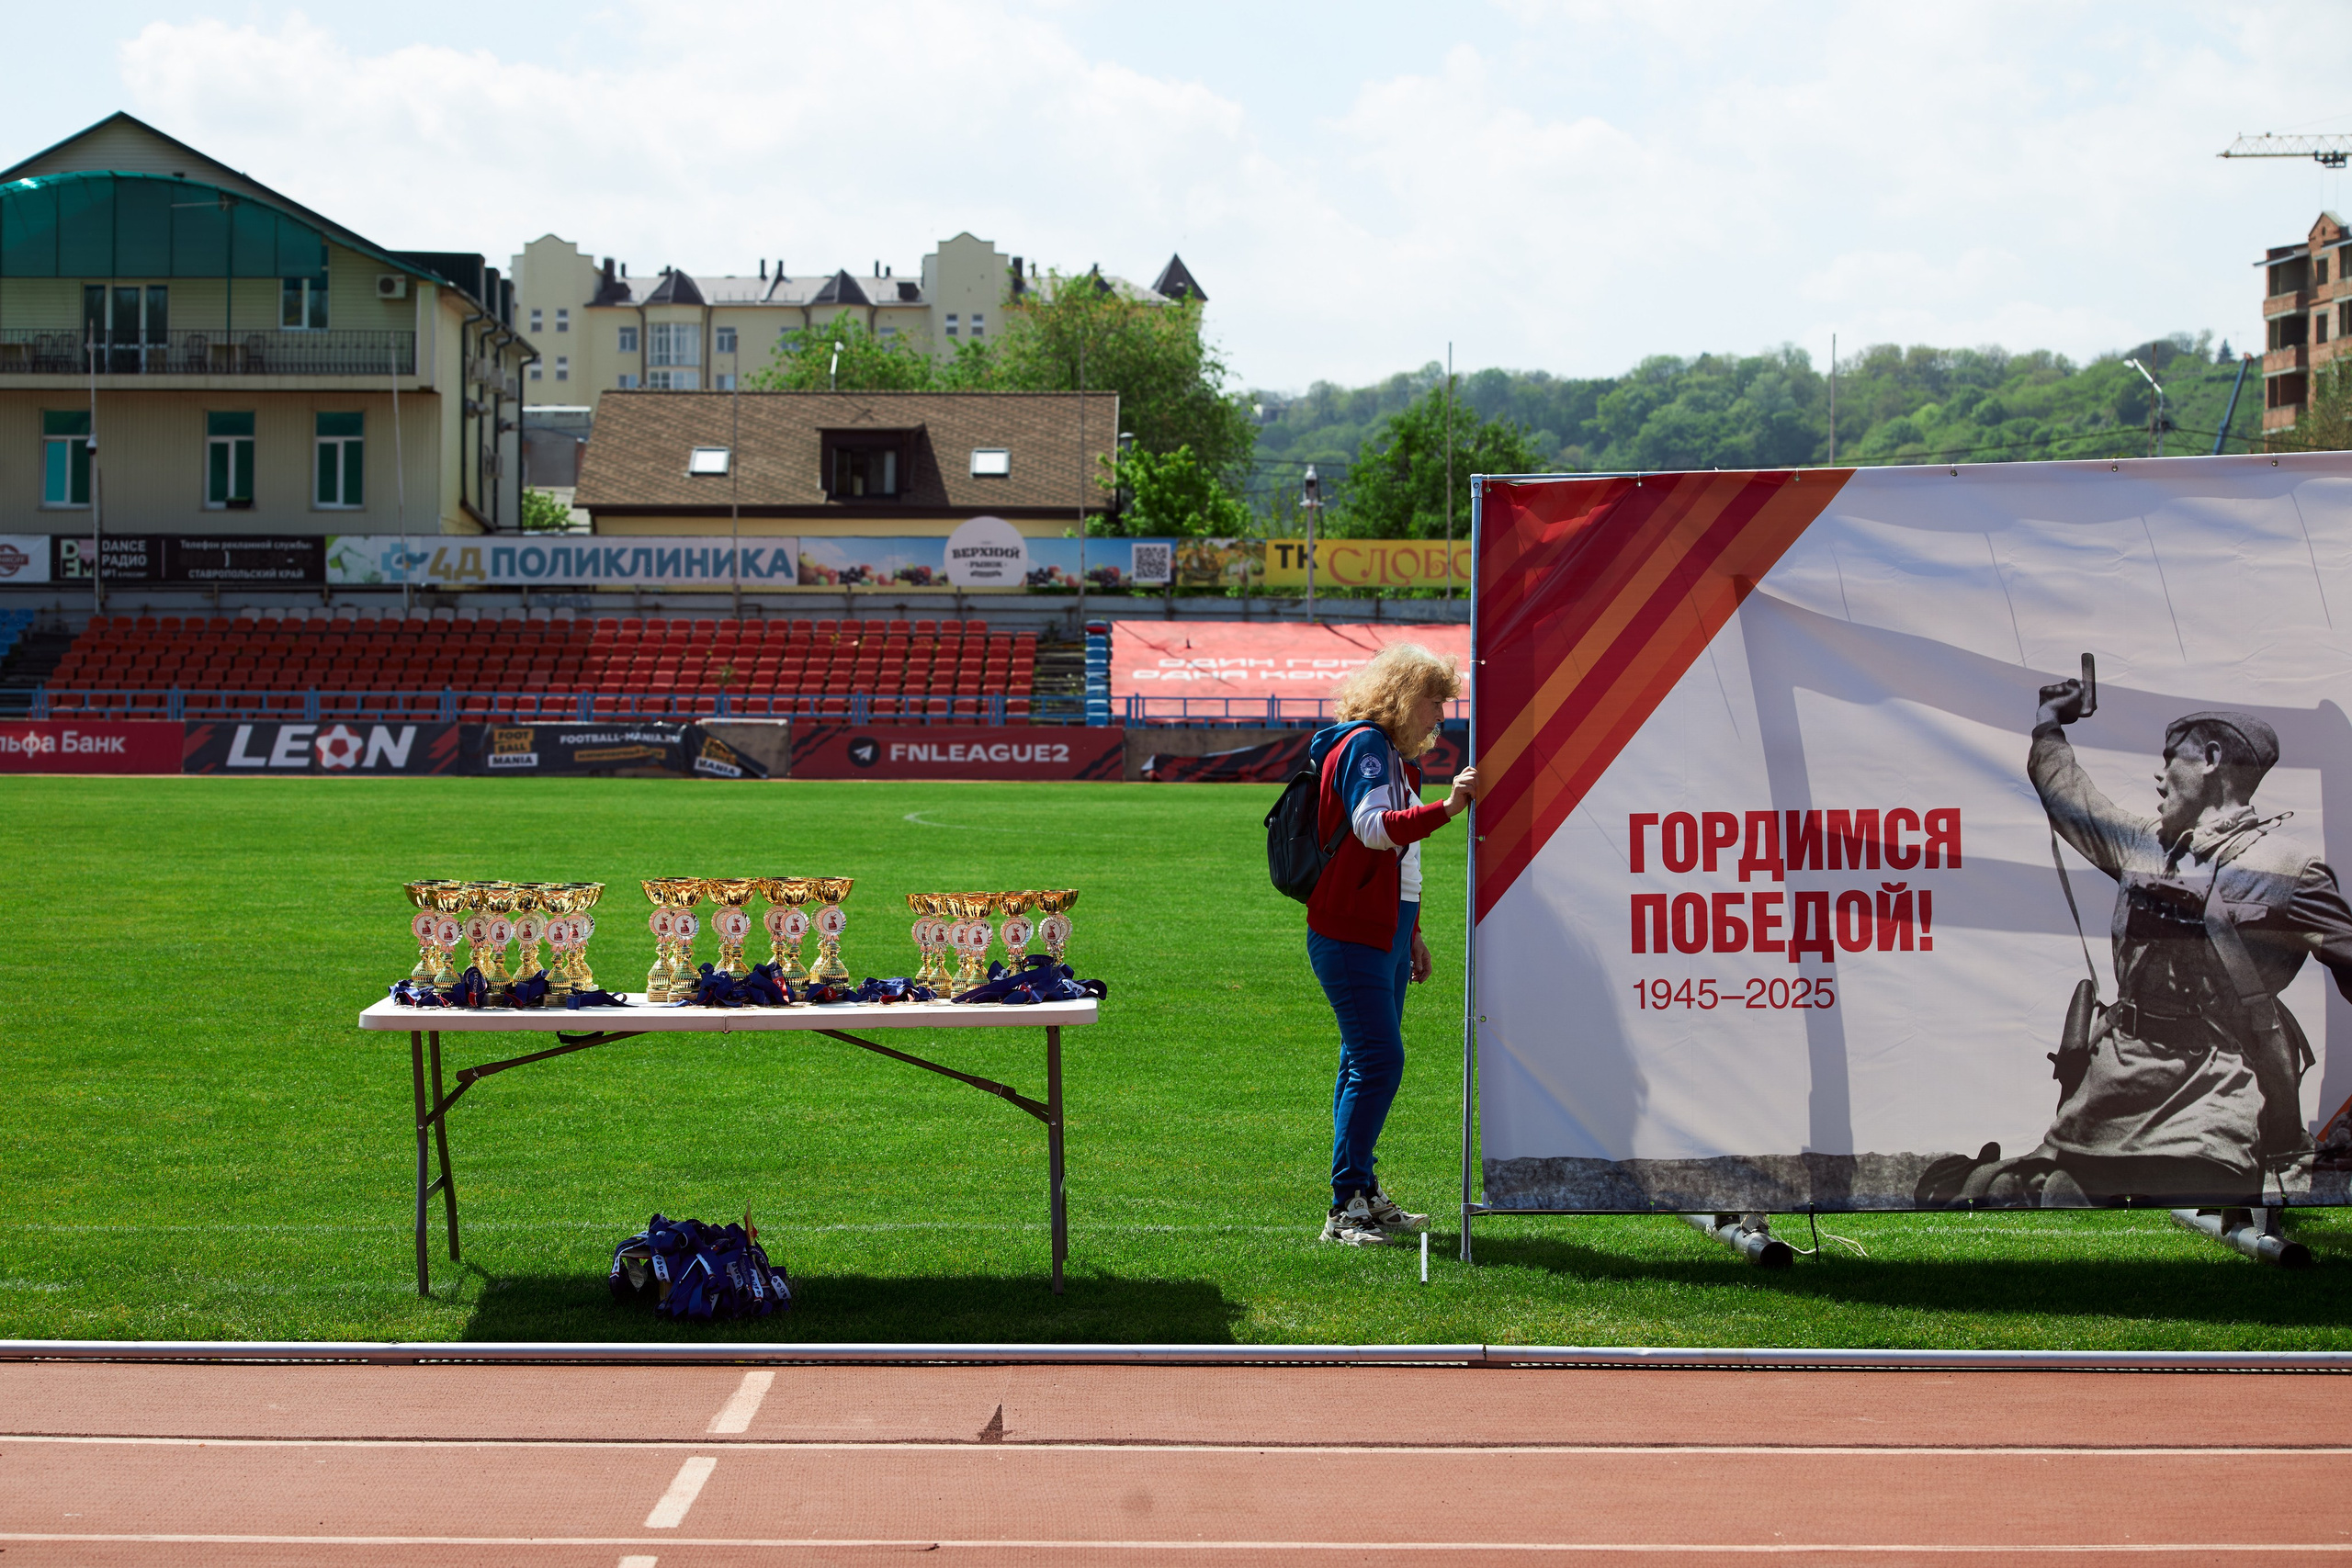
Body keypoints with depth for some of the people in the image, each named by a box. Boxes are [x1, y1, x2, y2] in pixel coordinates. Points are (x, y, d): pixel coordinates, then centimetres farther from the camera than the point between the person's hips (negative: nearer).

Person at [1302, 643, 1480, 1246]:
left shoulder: (1395, 755, 19)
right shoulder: (1363, 745, -13)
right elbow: (1373, 828, -29)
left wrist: (1412, 933, 26)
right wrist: (1446, 809, -38)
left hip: (1384, 932, 10)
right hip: (1349, 935, -10)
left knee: (1368, 1062, 12)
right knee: (1379, 1060, -13)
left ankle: (1362, 1196, 18)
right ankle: (1345, 1207, -10)